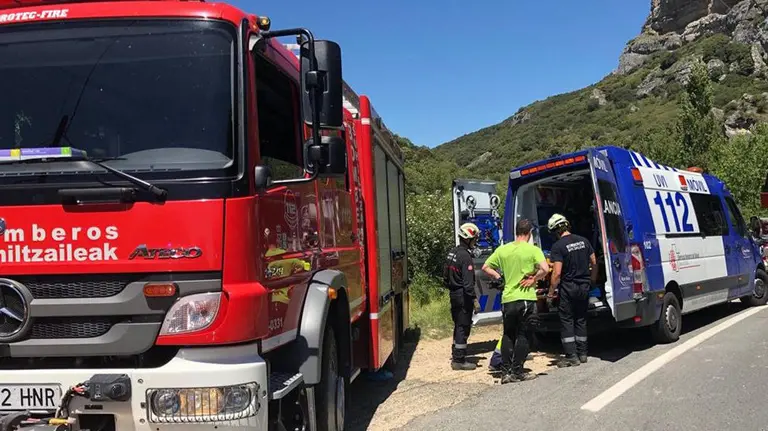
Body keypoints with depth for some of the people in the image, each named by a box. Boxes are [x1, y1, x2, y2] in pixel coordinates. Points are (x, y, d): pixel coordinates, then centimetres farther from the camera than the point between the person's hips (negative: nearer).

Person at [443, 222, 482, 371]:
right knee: (463, 327, -3)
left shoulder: (452, 253, 10)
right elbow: (468, 282, -23)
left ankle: (456, 356, 30)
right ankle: (459, 361, 2)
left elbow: (445, 277, 18)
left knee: (458, 325, 19)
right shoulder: (465, 256, -19)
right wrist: (475, 299, -21)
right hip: (463, 296, -10)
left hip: (454, 295, 10)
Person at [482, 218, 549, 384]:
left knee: (508, 335, 15)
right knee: (524, 336, 6)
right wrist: (533, 279, -6)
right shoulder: (533, 250, -7)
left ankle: (506, 371, 14)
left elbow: (486, 267, 8)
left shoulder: (502, 249, 5)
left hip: (507, 299, 4)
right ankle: (517, 372, 7)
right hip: (526, 298, -4)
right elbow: (544, 269, -21)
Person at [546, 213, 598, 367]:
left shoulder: (558, 246, -15)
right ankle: (582, 354, 20)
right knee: (581, 320, 15)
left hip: (568, 287, -6)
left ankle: (571, 356, 2)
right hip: (584, 286, 6)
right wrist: (592, 280, 23)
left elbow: (557, 273, -18)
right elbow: (594, 263, 10)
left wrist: (551, 291, -8)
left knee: (567, 321, 3)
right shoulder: (583, 241, 4)